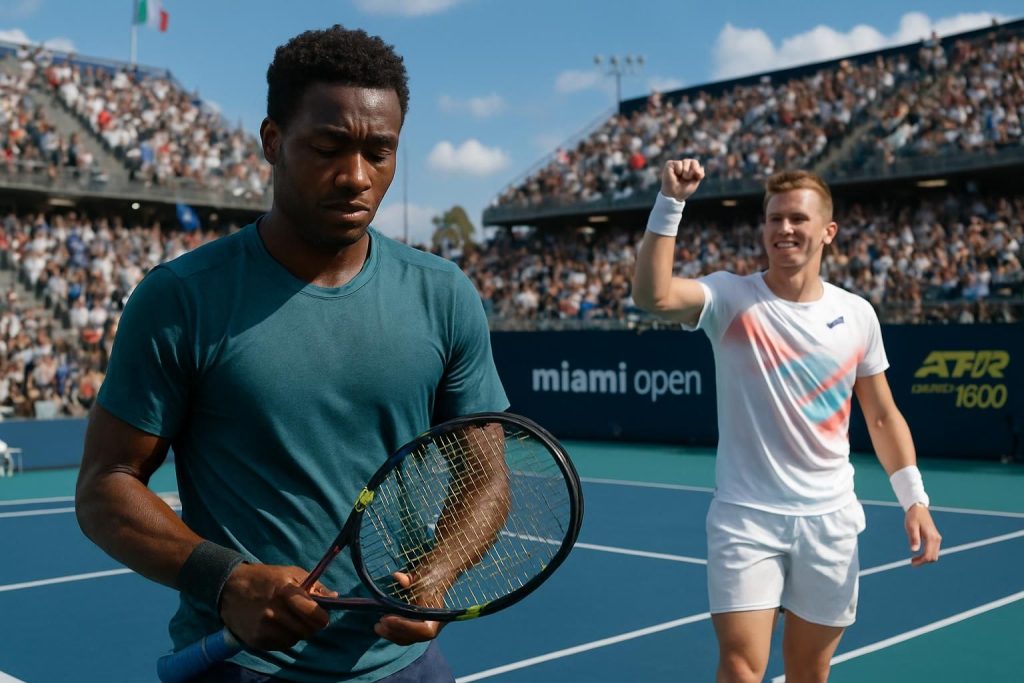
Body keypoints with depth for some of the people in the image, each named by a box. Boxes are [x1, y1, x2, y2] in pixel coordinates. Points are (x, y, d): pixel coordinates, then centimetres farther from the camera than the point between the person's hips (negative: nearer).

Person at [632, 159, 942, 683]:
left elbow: (882, 416, 10)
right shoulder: (731, 297, -6)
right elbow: (653, 295, -26)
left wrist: (914, 501, 3)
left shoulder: (857, 314, 3)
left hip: (830, 520, 3)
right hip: (746, 517, -3)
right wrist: (670, 202, -30)